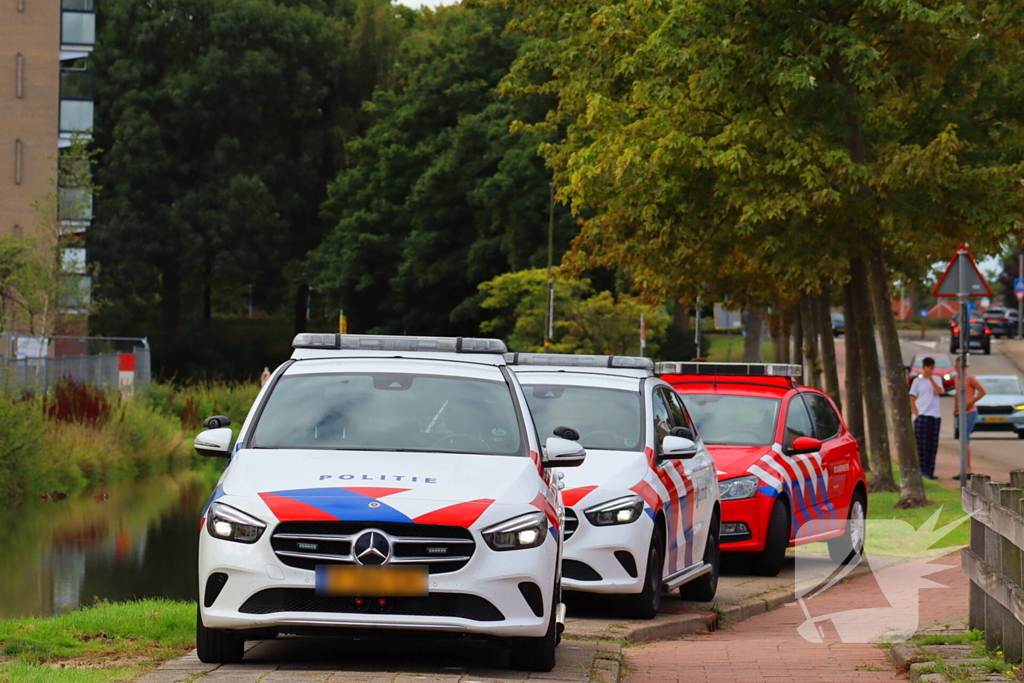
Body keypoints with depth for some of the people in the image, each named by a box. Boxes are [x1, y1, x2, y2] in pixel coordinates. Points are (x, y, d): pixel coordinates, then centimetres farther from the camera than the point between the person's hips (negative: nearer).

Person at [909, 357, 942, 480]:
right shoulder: (917, 381, 4)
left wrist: (931, 379, -10)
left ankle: (930, 471, 9)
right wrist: (916, 414, -9)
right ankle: (923, 470, -6)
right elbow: (912, 400, 1)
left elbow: (938, 391, -6)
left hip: (935, 416, 4)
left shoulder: (936, 380, 14)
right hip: (922, 415, -4)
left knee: (933, 445, 5)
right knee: (922, 444, -8)